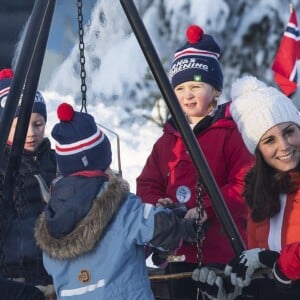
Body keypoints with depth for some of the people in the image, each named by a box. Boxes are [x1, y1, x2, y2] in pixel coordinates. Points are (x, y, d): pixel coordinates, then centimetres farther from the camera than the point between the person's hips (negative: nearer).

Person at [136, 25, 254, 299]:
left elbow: (245, 183, -15)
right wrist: (158, 204, -7)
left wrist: (207, 209, -21)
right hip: (179, 250, 7)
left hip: (224, 251, -7)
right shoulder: (167, 140, 15)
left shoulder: (230, 132, -6)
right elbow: (147, 185, 15)